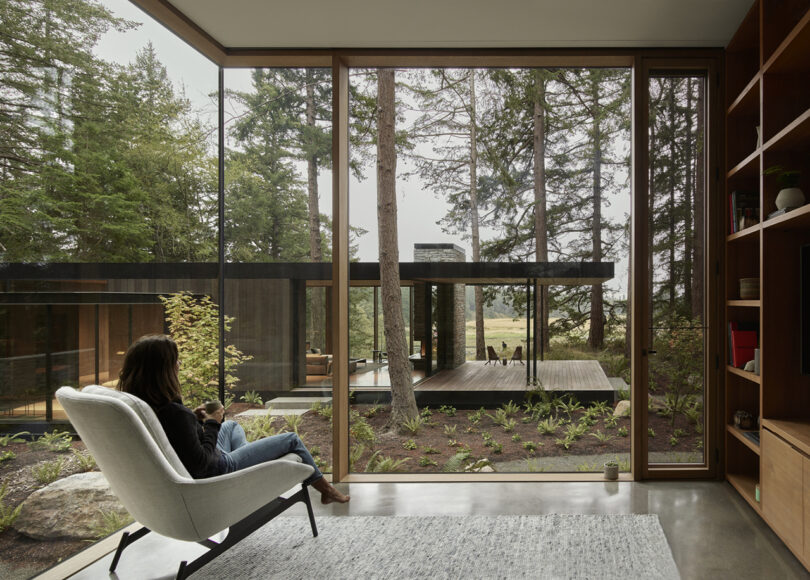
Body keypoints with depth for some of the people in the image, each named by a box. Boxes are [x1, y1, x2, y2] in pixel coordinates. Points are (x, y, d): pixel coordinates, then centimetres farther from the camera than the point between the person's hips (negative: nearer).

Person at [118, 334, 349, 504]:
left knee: (232, 426, 36)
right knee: (291, 440, 7)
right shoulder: (173, 413, -36)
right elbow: (198, 463, -30)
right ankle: (326, 489, 27)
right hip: (219, 472, -9)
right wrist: (211, 424, -18)